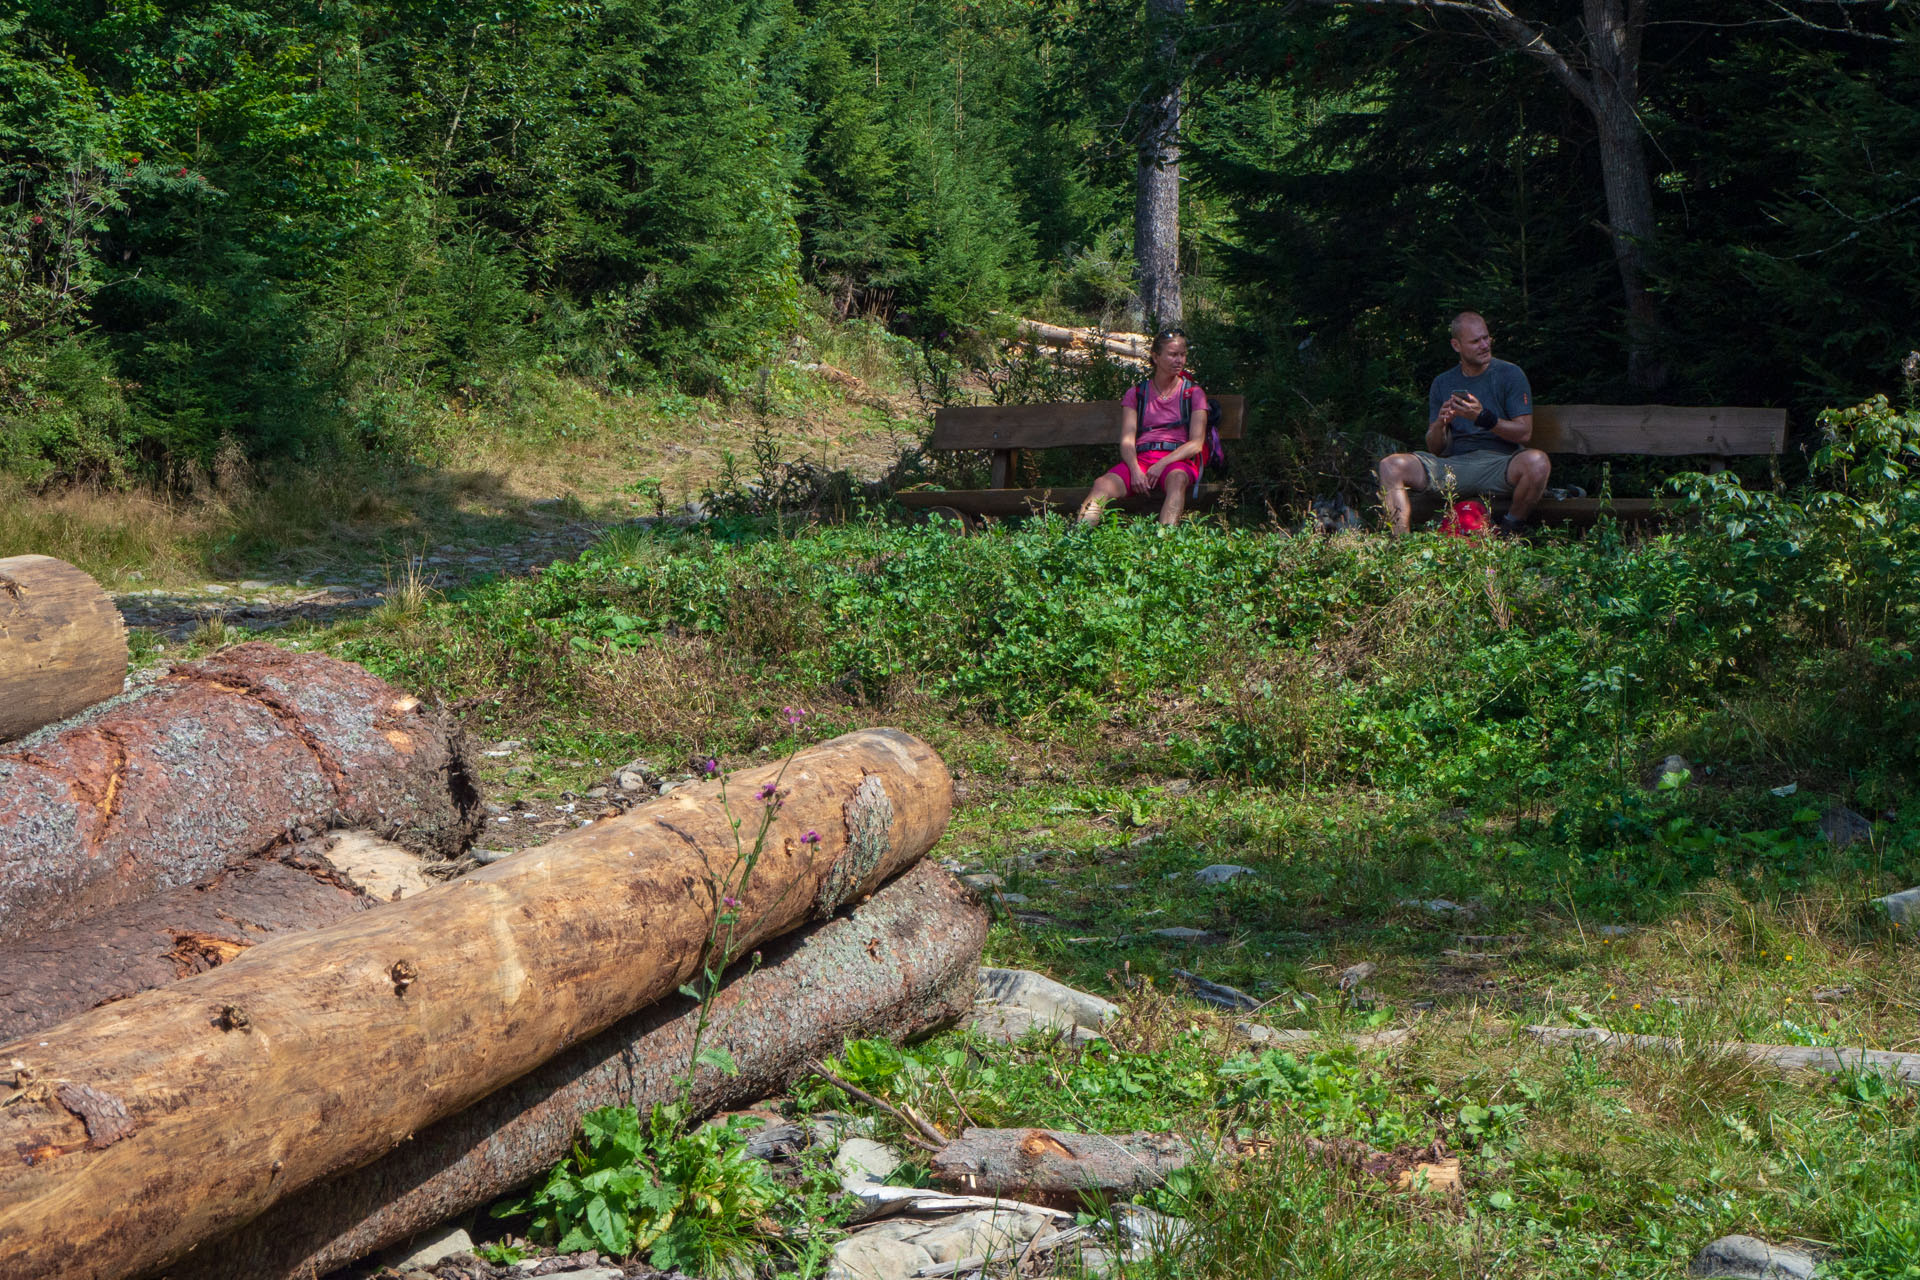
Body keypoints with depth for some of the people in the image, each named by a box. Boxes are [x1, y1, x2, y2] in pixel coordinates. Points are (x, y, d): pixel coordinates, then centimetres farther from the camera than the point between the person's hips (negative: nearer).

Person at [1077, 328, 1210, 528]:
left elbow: (1196, 443, 3)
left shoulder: (1193, 393, 14)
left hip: (1177, 460, -1)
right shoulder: (1136, 393, 18)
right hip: (1140, 457, 2)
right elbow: (1127, 441, 6)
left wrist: (1162, 464, -13)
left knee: (1176, 479, -39)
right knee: (1102, 485, -29)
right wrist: (1135, 470, -16)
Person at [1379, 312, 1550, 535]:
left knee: (1537, 462, -36)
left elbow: (1524, 433, -2)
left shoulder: (1509, 374, 7)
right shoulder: (1442, 383, 16)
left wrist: (1483, 418, -16)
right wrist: (1440, 424, -11)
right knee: (1391, 465, -19)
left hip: (1499, 462, -2)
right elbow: (1434, 448, 12)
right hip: (1453, 465, 2)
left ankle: (1508, 533, -15)